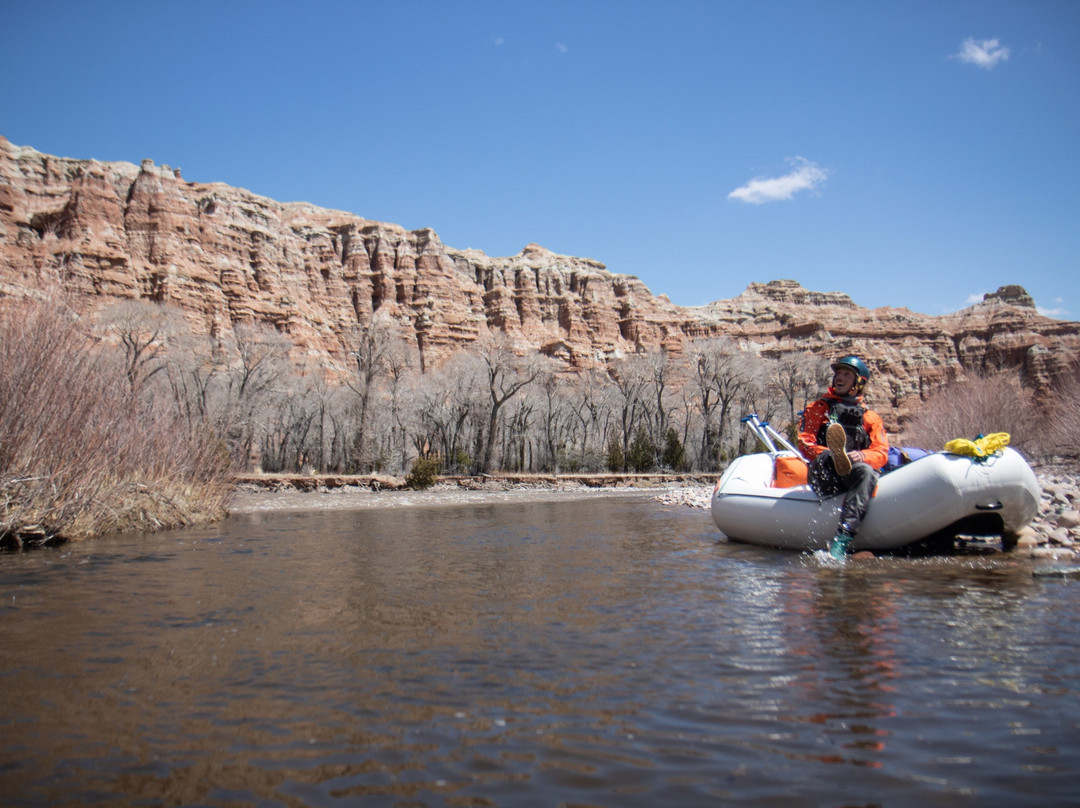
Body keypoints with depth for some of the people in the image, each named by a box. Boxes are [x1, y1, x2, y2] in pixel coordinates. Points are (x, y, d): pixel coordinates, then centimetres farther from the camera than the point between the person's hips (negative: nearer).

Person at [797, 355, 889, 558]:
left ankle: (844, 536, -51)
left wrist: (862, 456, -19)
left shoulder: (870, 418, 20)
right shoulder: (818, 408, 18)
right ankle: (836, 457, -71)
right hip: (824, 480, 0)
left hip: (852, 480, 0)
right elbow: (804, 444, 4)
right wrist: (828, 455, -18)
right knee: (827, 456, -32)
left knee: (866, 472, -35)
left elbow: (881, 454, 5)